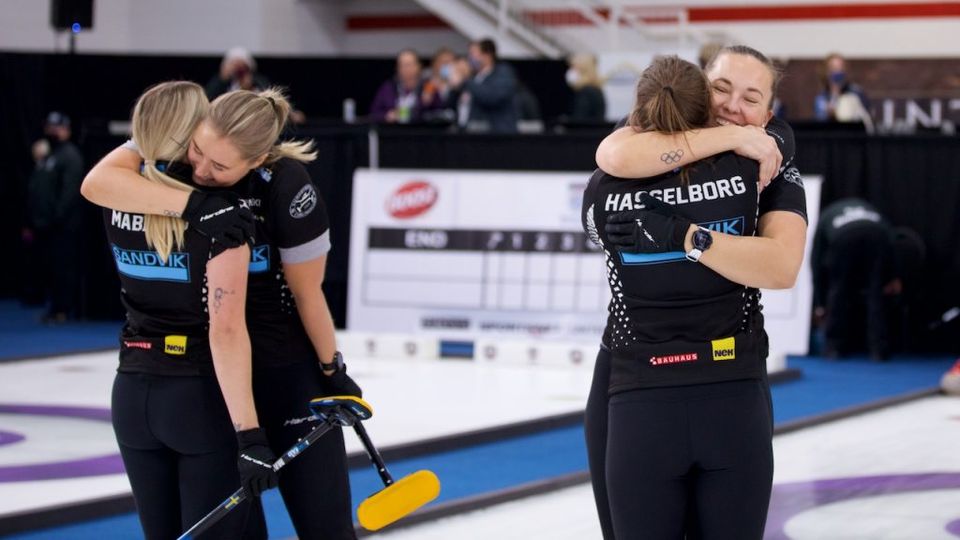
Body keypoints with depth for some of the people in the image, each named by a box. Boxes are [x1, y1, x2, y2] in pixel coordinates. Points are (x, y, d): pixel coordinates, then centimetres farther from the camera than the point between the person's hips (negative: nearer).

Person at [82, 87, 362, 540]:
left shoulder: (287, 187, -24)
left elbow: (307, 293, -11)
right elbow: (97, 183, -29)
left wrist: (333, 370, 1)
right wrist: (192, 204, -35)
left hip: (289, 371, -3)